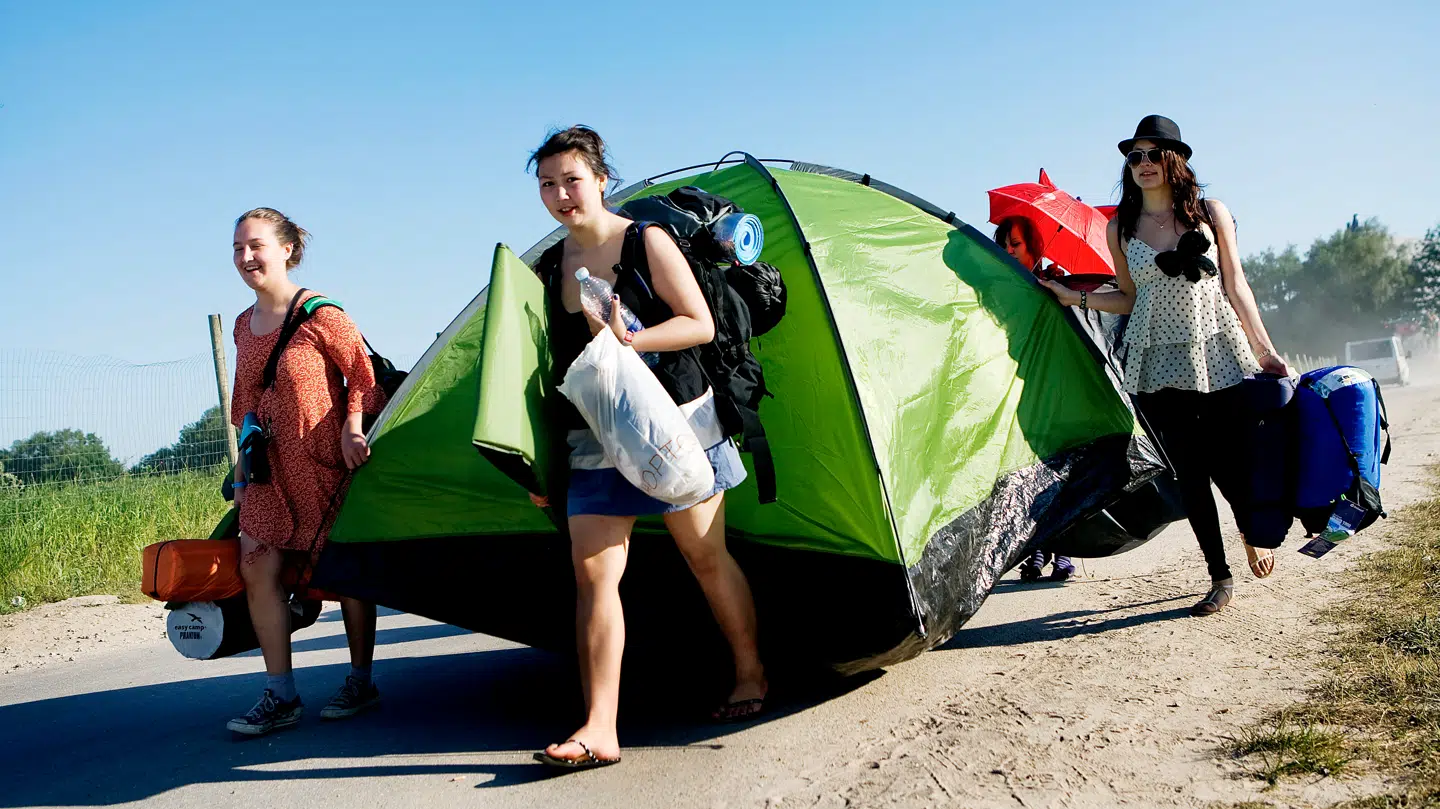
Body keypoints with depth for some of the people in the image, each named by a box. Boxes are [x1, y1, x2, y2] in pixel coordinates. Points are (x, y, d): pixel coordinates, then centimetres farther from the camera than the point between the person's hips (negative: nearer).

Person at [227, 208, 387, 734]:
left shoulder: (319, 315, -11)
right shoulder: (243, 325, 10)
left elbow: (364, 377, -9)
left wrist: (352, 428, -22)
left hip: (325, 464, -6)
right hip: (270, 471, 6)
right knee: (257, 570, -3)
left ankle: (360, 684, 19)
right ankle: (280, 697, 5)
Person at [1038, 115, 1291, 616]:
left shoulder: (1211, 213, 3)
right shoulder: (1121, 228, 6)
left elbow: (1236, 286, 4)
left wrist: (1264, 350, 0)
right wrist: (1076, 299, 2)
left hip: (1218, 357, -1)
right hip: (1159, 366, 1)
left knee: (1231, 466, -3)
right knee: (1189, 472, 1)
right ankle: (1219, 578, 13)